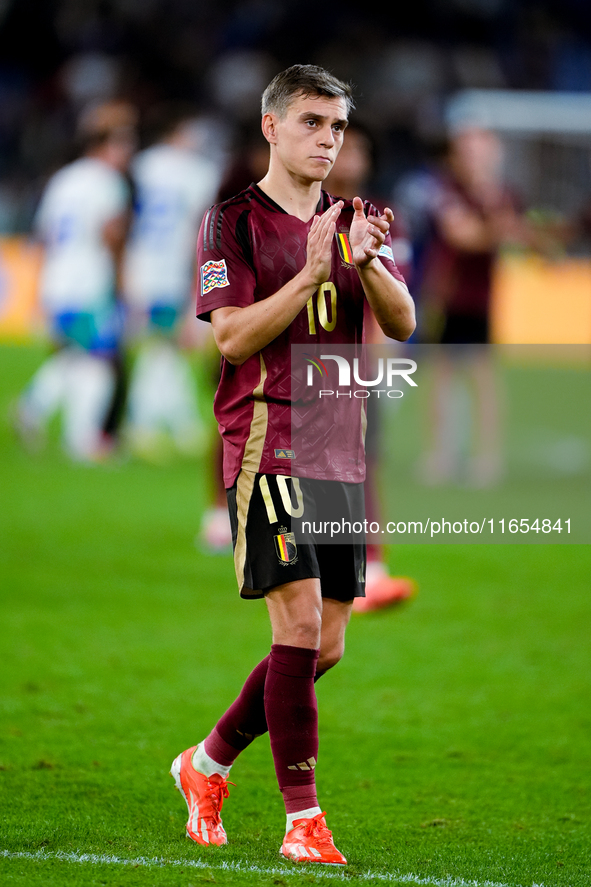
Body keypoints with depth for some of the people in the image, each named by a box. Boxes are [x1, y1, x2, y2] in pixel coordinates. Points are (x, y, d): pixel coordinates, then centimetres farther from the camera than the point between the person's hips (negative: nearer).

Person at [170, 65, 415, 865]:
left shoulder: (353, 222, 15)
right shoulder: (234, 221, -1)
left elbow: (402, 323, 5)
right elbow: (234, 336, -10)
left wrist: (366, 263, -14)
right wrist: (313, 272, -19)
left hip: (341, 451, 6)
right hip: (267, 444, -6)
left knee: (325, 646, 6)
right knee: (299, 624, -15)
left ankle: (209, 764, 26)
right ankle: (303, 822, -11)